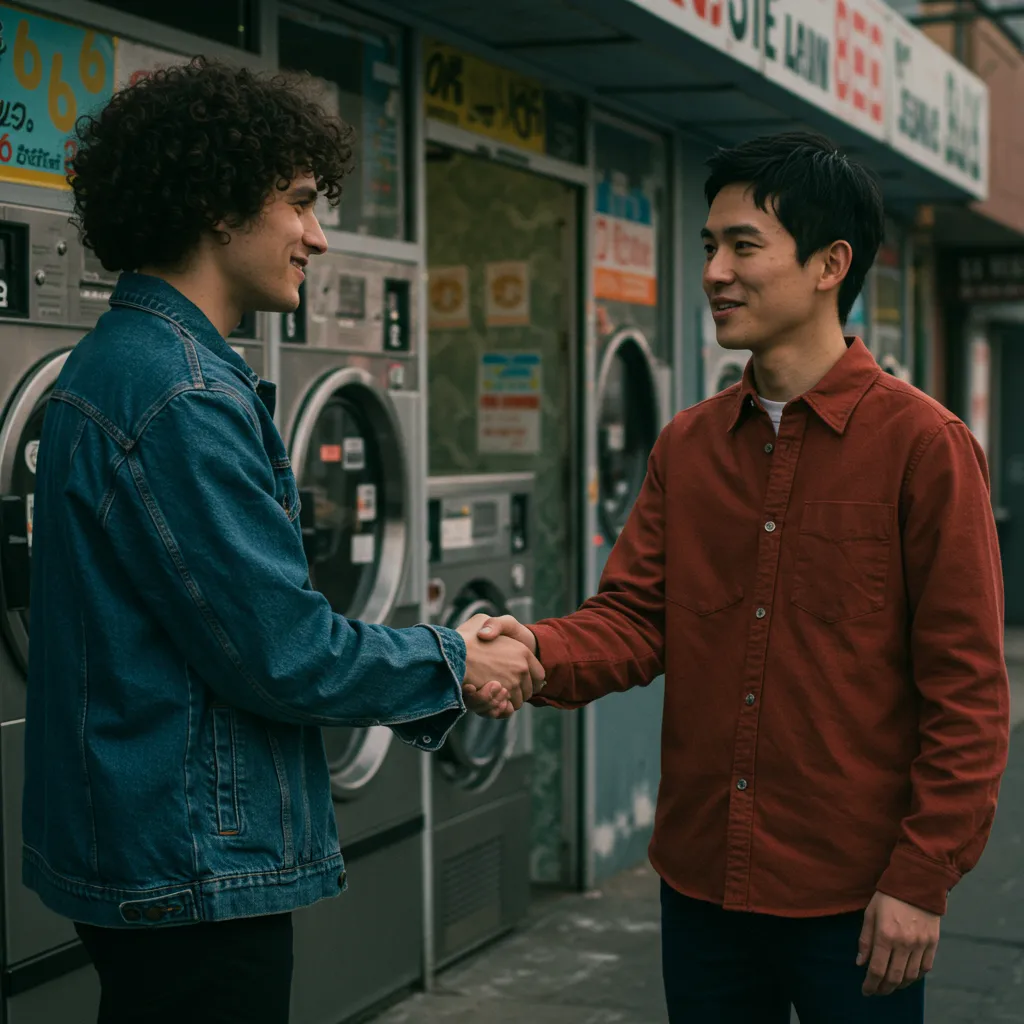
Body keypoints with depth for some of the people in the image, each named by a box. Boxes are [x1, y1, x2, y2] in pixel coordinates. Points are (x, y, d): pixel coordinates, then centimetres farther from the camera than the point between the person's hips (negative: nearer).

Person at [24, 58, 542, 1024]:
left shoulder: (116, 362, 12)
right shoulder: (183, 397, -21)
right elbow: (279, 650, -21)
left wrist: (440, 664, 9)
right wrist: (449, 665, -5)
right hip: (191, 863, -10)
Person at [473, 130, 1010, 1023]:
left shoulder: (921, 444, -9)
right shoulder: (687, 446, 7)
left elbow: (967, 689, -10)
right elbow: (636, 618, 3)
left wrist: (923, 878, -12)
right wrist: (543, 653, -18)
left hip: (852, 896, -4)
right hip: (702, 881, 5)